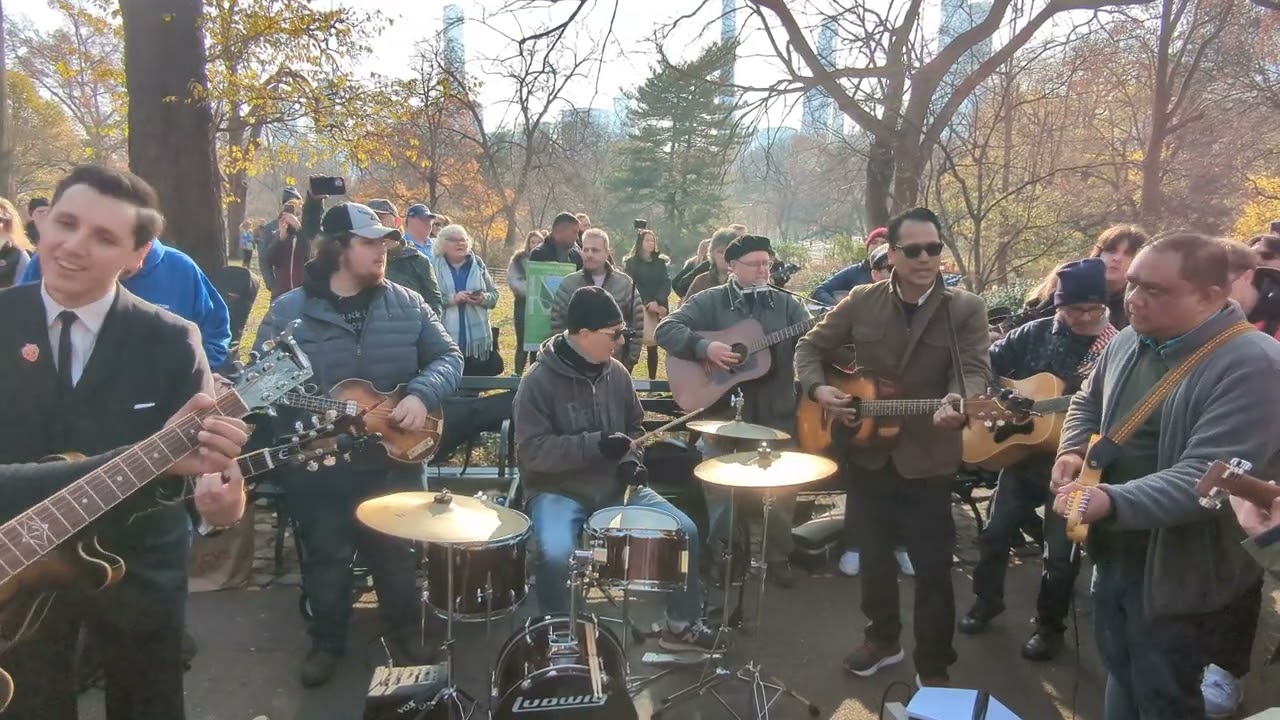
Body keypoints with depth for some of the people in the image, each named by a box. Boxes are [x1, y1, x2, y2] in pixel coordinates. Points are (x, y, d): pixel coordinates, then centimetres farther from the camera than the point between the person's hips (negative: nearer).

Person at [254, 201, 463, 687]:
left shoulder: (406, 304, 1)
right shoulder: (288, 310, -4)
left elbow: (448, 357, 1)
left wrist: (422, 395, -16)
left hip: (395, 457, 2)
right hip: (319, 465, -1)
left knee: (398, 556, 12)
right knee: (326, 559, 12)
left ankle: (403, 636, 33)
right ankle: (327, 642, 33)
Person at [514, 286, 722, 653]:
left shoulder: (616, 372, 3)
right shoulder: (539, 381, -15)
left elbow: (634, 427, 18)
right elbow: (532, 451, -21)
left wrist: (630, 459, -3)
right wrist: (594, 444, -29)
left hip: (614, 485, 6)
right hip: (559, 490, -5)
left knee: (685, 529, -7)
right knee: (555, 552, -34)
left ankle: (681, 625, 13)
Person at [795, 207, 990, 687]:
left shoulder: (966, 310, -6)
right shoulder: (862, 301, 0)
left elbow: (974, 371, -18)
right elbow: (811, 346, 6)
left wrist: (958, 404, -41)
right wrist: (818, 388, -14)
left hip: (928, 458, -3)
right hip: (867, 453, 3)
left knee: (933, 566, 4)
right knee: (873, 553, 18)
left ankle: (934, 665, 22)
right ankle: (882, 638, 39)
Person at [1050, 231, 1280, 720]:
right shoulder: (1129, 340, 2)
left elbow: (1208, 477, -31)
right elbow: (1088, 403, 19)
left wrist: (1111, 501, -42)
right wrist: (1073, 451, -1)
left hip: (1178, 574, -7)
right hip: (1113, 553, 7)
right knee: (1120, 678, 24)